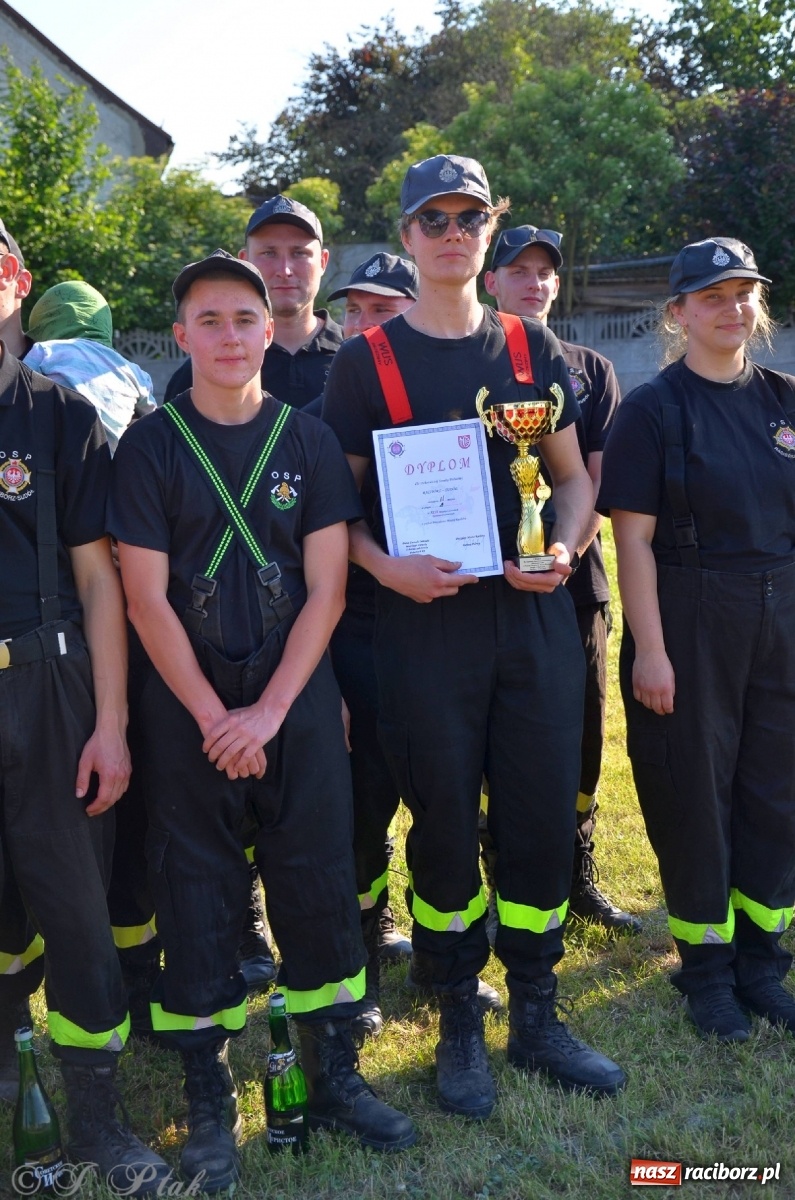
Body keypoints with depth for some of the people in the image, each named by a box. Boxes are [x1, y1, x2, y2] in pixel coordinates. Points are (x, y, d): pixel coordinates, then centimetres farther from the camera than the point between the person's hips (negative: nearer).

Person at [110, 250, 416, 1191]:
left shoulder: (309, 441, 3)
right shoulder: (149, 447, -1)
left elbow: (326, 589, -1)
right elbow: (146, 597, -6)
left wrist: (269, 710, -9)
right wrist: (214, 717, -10)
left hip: (296, 691, 1)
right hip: (187, 698, -1)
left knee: (318, 878, 5)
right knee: (196, 892, 4)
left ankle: (333, 1075, 22)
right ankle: (208, 1100, 20)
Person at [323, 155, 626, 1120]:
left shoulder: (533, 348, 11)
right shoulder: (366, 361, 1)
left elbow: (573, 474, 13)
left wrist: (563, 549, -6)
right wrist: (386, 567, -17)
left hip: (535, 613, 3)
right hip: (426, 617, -3)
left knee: (541, 814, 7)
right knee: (443, 825, 5)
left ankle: (536, 1017, 26)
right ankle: (459, 1028, 23)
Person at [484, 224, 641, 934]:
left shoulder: (591, 370, 12)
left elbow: (599, 478, 4)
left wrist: (565, 550, -12)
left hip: (576, 580, 3)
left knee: (581, 735, 10)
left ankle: (579, 878, 25)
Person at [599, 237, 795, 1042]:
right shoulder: (654, 408, -6)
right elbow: (634, 539, -11)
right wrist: (648, 650, -15)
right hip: (689, 621, -5)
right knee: (694, 793, 5)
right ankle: (707, 968, 23)